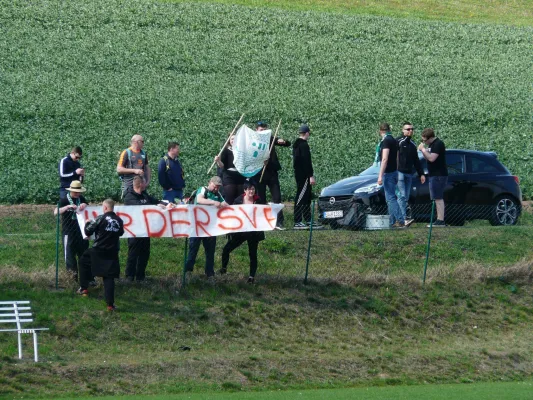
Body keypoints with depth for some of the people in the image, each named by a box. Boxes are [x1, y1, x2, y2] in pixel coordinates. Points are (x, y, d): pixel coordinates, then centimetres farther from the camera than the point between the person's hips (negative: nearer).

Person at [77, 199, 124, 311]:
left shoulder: (100, 219, -12)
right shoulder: (119, 221, 0)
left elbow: (88, 232, -7)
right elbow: (121, 233, 18)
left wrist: (87, 223, 13)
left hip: (98, 251, -3)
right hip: (112, 253, 3)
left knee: (84, 261, 26)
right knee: (109, 277, 4)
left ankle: (83, 288, 31)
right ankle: (110, 304, -7)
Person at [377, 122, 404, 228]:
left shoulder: (386, 141, -14)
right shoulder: (394, 141, 15)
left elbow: (385, 159, -22)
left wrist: (380, 176, -24)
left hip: (388, 173, -9)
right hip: (394, 172, 9)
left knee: (391, 198, -12)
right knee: (391, 198, 13)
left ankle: (400, 221, -20)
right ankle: (392, 222, 14)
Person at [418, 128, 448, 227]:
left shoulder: (438, 144, -15)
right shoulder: (432, 144, 17)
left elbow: (431, 158, -24)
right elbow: (428, 158, 21)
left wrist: (423, 149, -14)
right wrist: (423, 150, 5)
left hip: (438, 175, -11)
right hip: (434, 175, 11)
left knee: (438, 198, -12)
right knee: (437, 198, 11)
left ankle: (440, 221, -15)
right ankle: (439, 220, 13)